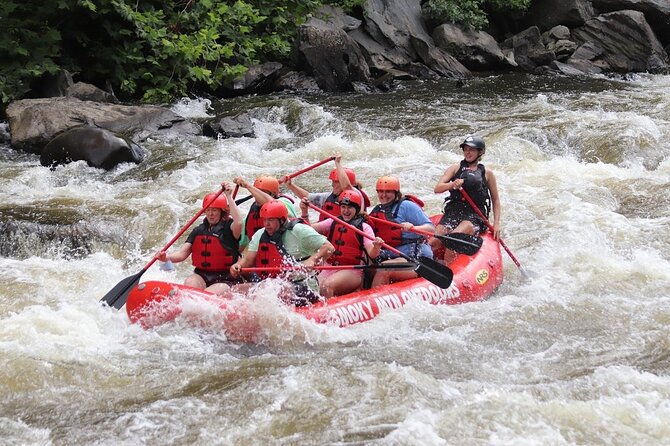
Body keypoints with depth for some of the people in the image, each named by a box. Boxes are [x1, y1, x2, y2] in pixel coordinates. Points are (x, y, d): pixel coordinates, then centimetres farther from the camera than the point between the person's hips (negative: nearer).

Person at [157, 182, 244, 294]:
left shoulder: (228, 228, -1)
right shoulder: (198, 231, 13)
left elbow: (238, 222, -26)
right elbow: (182, 253, 4)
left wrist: (229, 197, -21)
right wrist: (167, 257, -18)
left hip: (225, 280, -4)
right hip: (202, 276, 4)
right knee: (189, 283, -29)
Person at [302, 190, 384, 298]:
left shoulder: (364, 227, 1)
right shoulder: (333, 222, 14)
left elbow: (372, 254, -11)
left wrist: (376, 247, -34)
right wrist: (304, 212, -5)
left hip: (351, 271, -4)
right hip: (330, 269, 4)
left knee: (327, 286, -32)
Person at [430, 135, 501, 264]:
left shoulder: (487, 173, 12)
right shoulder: (455, 168, 14)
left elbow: (495, 200, 16)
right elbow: (437, 189, 2)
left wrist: (496, 223, 4)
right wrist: (452, 184, -20)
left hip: (475, 216, -3)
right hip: (453, 212, 3)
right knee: (434, 242, -23)